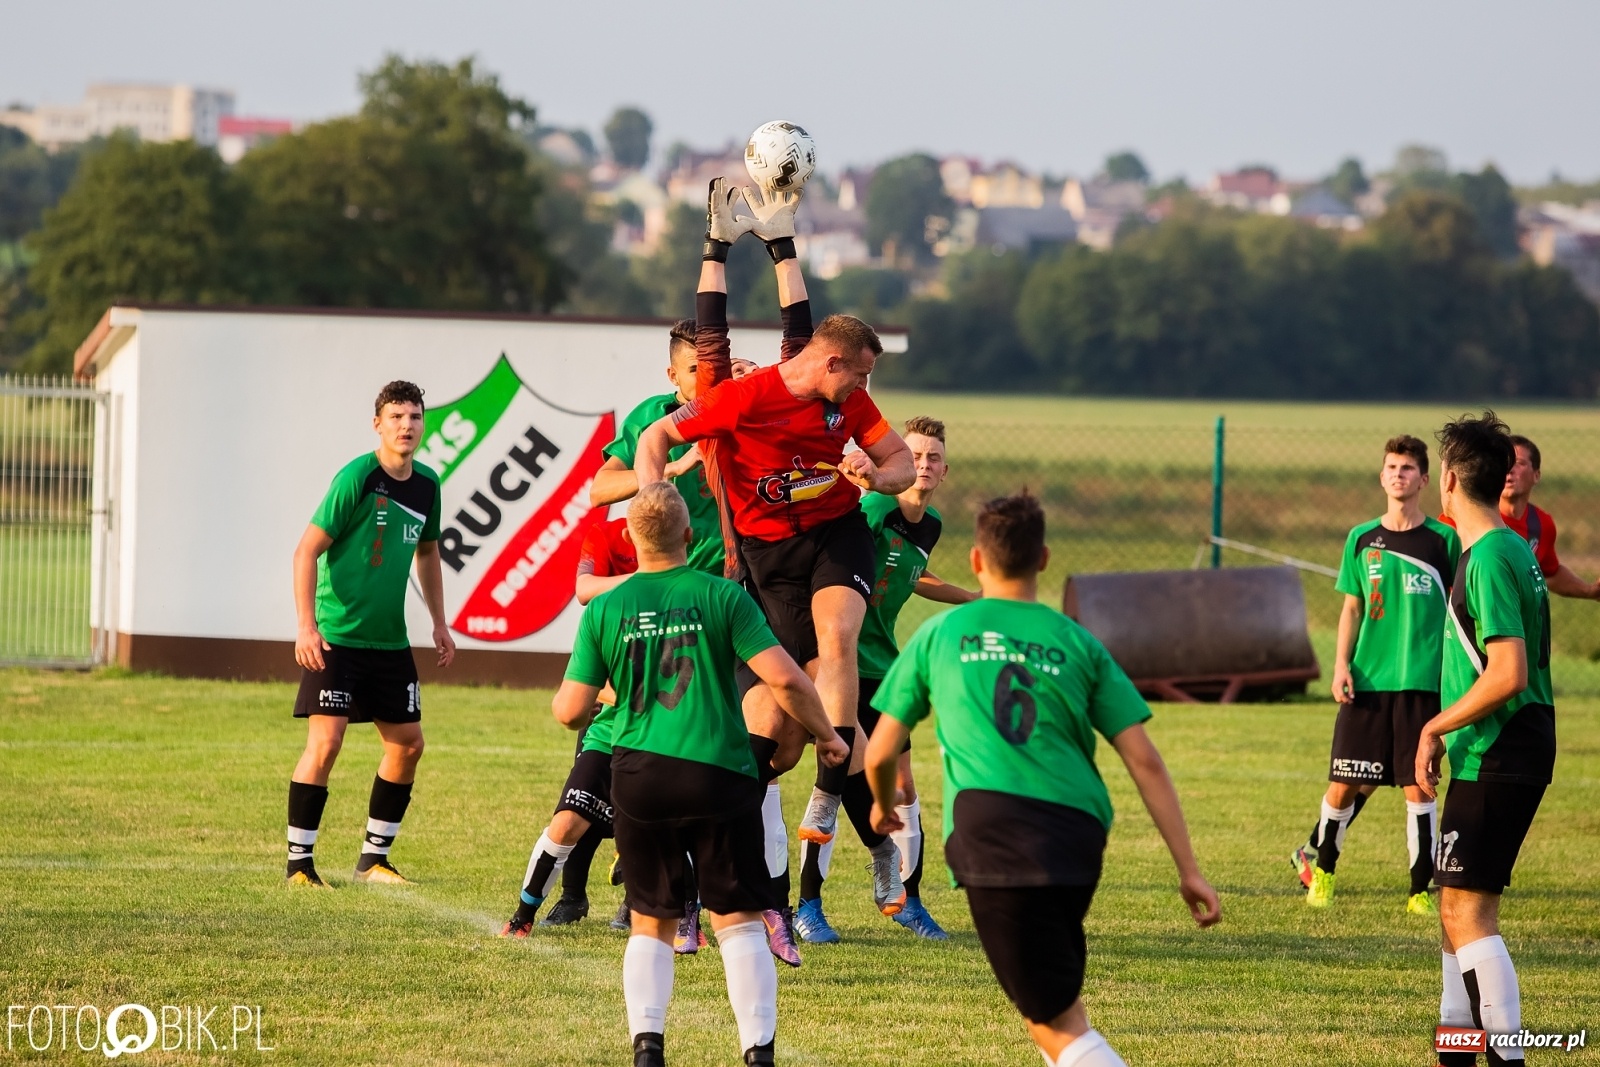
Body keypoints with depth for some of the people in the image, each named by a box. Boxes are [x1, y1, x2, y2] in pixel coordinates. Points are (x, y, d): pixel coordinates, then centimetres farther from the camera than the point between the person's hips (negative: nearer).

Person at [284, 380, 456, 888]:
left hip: (390, 640, 7)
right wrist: (305, 626, -22)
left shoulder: (426, 484, 6)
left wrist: (440, 623, 18)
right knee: (325, 742, -12)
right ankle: (299, 862, -5)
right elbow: (307, 550, -14)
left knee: (407, 743, 8)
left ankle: (373, 857, 20)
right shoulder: (356, 478, -14)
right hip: (336, 636, -7)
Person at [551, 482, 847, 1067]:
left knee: (651, 924, 14)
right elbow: (784, 678, -10)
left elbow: (571, 709, 2)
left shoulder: (604, 609, 2)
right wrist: (827, 735, 6)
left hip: (638, 777, 2)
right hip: (719, 776, -2)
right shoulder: (722, 596, -4)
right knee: (739, 921, 5)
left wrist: (560, 699, 26)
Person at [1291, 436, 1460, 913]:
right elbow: (1352, 609, 12)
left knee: (1418, 788, -4)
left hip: (1422, 682, -2)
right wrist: (1341, 666, 1)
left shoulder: (1444, 541, 3)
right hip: (1368, 681, 2)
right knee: (1345, 785, 2)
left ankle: (1420, 892, 4)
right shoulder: (1362, 540, 8)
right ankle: (1320, 865, 26)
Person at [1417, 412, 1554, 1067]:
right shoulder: (1510, 548, 14)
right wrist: (1444, 735, 22)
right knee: (1454, 904, 17)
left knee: (1468, 911, -11)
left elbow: (1508, 674, -24)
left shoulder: (1489, 558, -17)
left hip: (1497, 762, -10)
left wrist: (1436, 726, -14)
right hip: (1489, 758, 10)